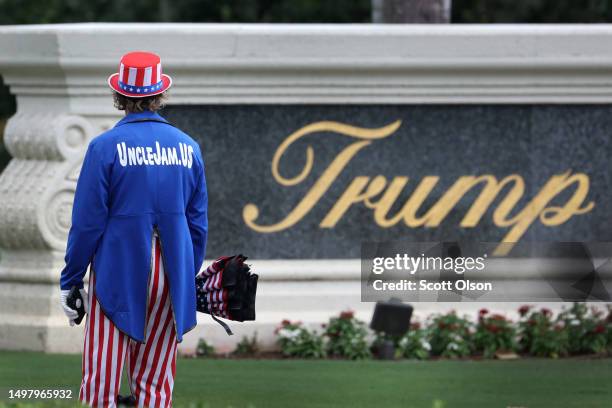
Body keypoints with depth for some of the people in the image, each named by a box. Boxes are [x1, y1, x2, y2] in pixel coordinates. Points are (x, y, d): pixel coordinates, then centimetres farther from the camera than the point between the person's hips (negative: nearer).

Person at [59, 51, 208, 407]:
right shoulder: (187, 147, 4)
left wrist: (69, 281, 1)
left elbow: (87, 222, -8)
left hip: (118, 275, -4)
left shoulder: (106, 147, -9)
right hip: (171, 278, 4)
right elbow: (198, 224, 9)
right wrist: (189, 282, 18)